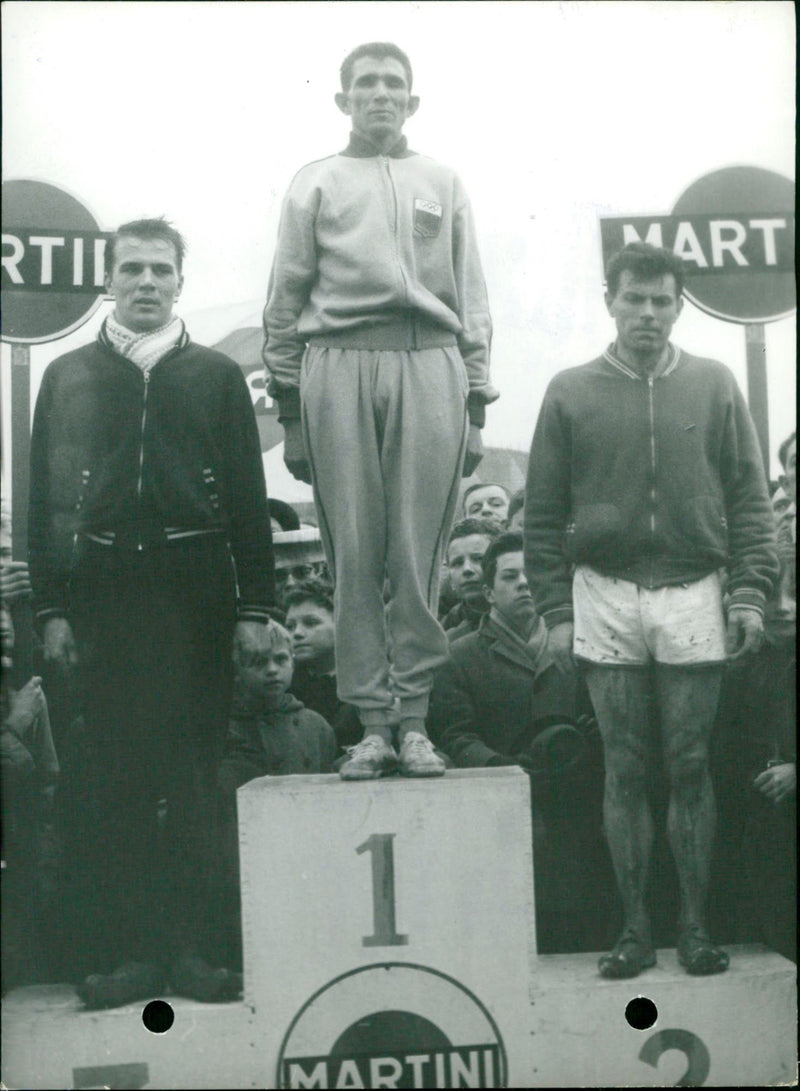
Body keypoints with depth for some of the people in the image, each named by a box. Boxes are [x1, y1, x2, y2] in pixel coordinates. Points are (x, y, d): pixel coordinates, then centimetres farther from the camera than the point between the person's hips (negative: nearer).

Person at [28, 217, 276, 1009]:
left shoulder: (216, 376, 10)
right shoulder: (67, 377, 11)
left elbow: (248, 498, 7)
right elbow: (44, 500, 8)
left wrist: (255, 605, -1)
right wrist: (50, 608, 0)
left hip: (195, 588, 0)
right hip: (102, 591, 1)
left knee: (194, 773, 1)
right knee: (112, 773, 1)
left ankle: (190, 947, 10)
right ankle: (125, 951, 10)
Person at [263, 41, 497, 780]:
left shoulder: (443, 184, 19)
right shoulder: (315, 184, 16)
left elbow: (472, 301, 15)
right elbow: (286, 299, 11)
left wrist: (476, 404, 6)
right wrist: (289, 412, 4)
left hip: (429, 364, 1)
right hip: (338, 365, 0)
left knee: (420, 552, -3)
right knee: (354, 553, -3)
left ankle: (415, 720, 4)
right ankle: (373, 725, 4)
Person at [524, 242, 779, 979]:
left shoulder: (714, 387, 6)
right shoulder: (572, 394, 4)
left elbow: (749, 498, 5)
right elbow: (543, 515, 4)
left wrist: (751, 592, -4)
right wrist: (556, 611, -1)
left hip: (691, 594, 0)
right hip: (605, 598, 0)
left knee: (690, 767, 4)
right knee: (624, 770, 4)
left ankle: (696, 927, 15)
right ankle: (635, 930, 14)